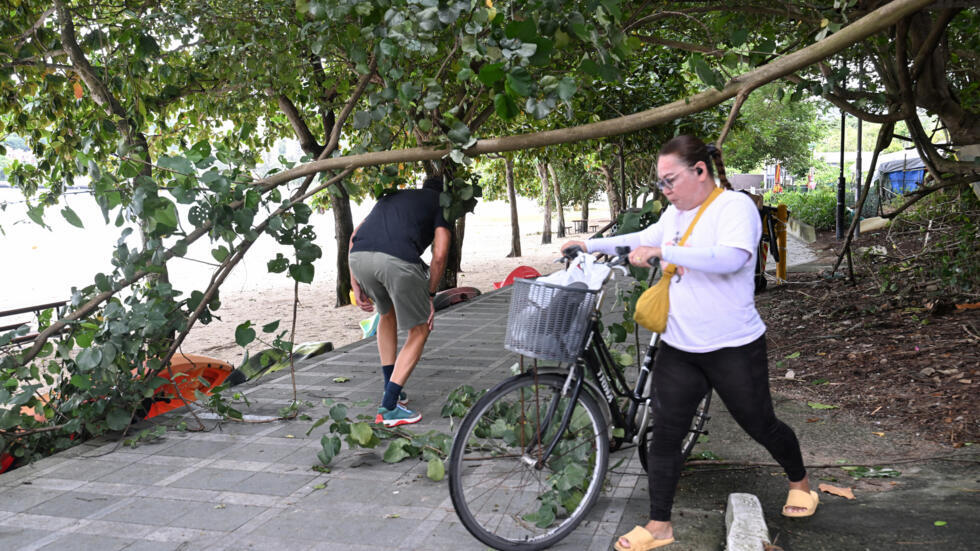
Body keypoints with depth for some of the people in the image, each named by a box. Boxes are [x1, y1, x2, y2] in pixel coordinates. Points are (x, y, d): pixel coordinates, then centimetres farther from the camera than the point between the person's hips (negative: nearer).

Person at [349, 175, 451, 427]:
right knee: (419, 330, 14)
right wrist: (430, 296, 19)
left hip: (359, 256, 6)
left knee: (388, 313, 32)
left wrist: (355, 285, 25)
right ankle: (389, 407, 6)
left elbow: (354, 237, 28)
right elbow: (439, 254, 10)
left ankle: (392, 390, 37)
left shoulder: (392, 196, 38)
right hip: (398, 260, -5)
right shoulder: (440, 203, 25)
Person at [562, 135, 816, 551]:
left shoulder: (735, 206, -14)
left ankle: (799, 482, 42)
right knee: (664, 435, 3)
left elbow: (732, 258, -32)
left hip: (734, 349, -6)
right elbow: (644, 239, 26)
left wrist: (662, 251, -35)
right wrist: (591, 245, 17)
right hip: (678, 347, 6)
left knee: (761, 426, 12)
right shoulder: (676, 213, 8)